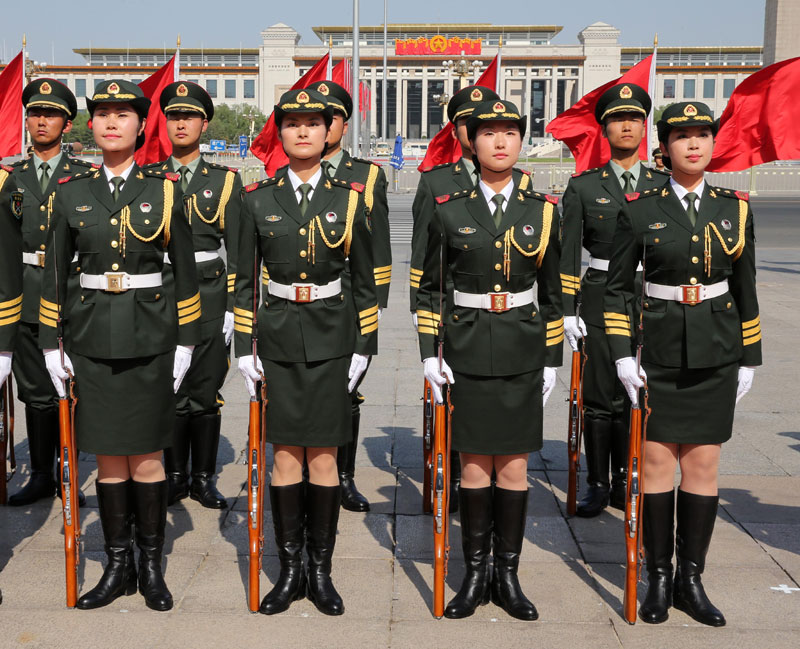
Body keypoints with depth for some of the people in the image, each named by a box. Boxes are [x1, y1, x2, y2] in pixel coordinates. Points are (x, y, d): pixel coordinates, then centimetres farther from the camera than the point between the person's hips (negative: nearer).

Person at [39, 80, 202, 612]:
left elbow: (186, 270, 3)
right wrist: (51, 344, 3)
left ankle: (152, 566, 18)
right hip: (93, 336, 2)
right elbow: (54, 272, 7)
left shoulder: (165, 189, 0)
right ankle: (118, 567, 21)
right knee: (109, 456, 8)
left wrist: (186, 342, -1)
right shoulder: (72, 192, 4)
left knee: (146, 456, 4)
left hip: (149, 336, -2)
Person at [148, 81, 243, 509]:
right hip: (162, 293, 1)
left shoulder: (225, 180, 6)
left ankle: (204, 478, 15)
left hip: (210, 294, 0)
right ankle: (175, 476, 16)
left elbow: (235, 250, 4)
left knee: (206, 393, 3)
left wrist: (233, 308, -2)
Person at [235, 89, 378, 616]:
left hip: (330, 336, -1)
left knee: (323, 454, 2)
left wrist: (363, 348, 1)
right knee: (286, 453, 5)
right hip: (278, 335, 1)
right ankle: (290, 570, 16)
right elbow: (245, 280, 6)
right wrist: (245, 347, 1)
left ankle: (321, 571, 15)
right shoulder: (259, 199, 3)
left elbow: (365, 281, 5)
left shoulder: (350, 198, 1)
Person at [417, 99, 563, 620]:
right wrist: (429, 353, -2)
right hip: (467, 354, -1)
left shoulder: (542, 211, 3)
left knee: (514, 467, 5)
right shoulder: (449, 210, 0)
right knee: (474, 466, 5)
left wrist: (552, 361, 6)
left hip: (521, 356, 1)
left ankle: (508, 577, 18)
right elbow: (430, 289, 5)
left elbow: (552, 293, 8)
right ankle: (476, 575, 19)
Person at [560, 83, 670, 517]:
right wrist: (567, 312, -5)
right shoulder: (583, 187, 3)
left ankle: (625, 484, 19)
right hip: (601, 299, -2)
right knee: (600, 397, 0)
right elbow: (568, 254, 1)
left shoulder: (663, 186, 8)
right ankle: (598, 486, 13)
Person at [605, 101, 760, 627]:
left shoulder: (734, 208, 4)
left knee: (704, 466, 6)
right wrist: (622, 354, -6)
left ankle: (691, 579, 18)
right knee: (658, 464, 2)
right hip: (659, 352, -2)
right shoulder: (639, 210, -3)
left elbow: (745, 289, 8)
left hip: (715, 356, 2)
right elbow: (618, 288, 1)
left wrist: (749, 359, 7)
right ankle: (660, 578, 16)